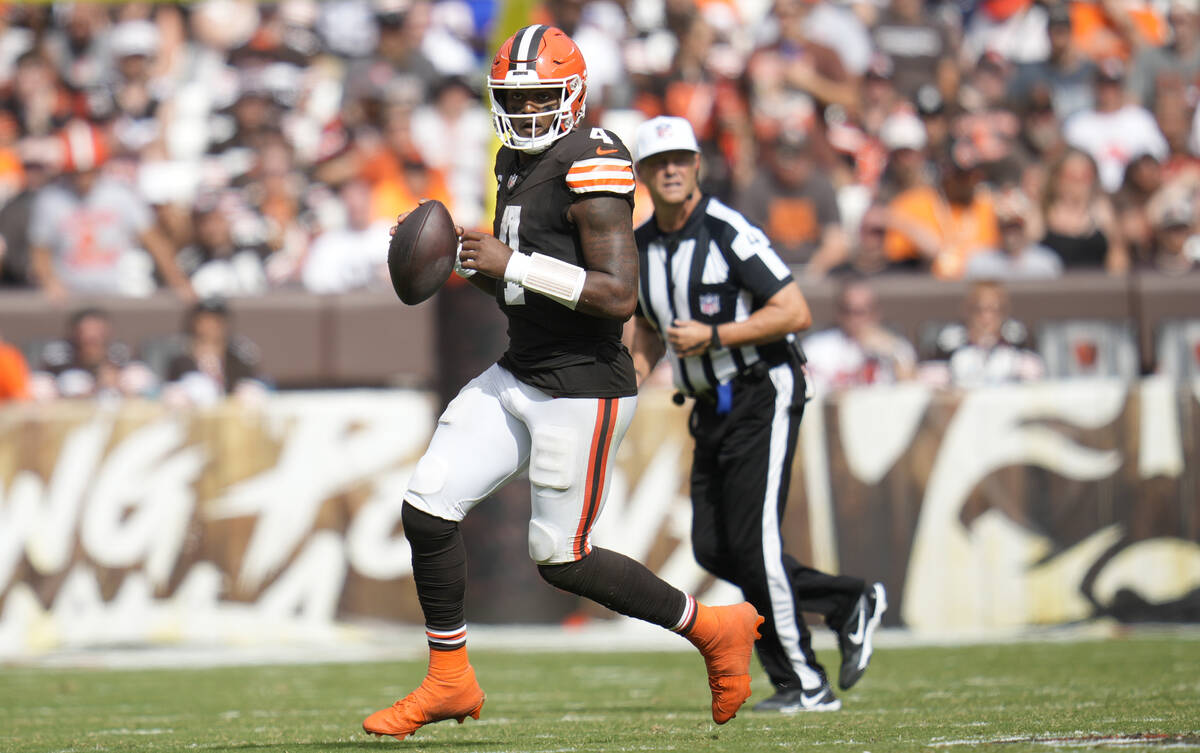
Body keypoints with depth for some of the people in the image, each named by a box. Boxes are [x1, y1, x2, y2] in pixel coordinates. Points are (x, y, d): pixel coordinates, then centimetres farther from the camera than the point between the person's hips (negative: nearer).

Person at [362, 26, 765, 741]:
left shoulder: (592, 164, -17)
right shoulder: (519, 163, 12)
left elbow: (619, 296, -24)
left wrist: (513, 264, -24)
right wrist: (463, 264, 4)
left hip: (582, 392, -9)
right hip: (518, 378, 9)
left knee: (561, 558, -1)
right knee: (427, 508, 2)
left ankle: (713, 628, 16)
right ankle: (449, 680, 14)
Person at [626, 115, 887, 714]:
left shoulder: (730, 233, -15)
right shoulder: (641, 248, 8)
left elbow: (796, 312, -19)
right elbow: (648, 330, 23)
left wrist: (712, 336, -22)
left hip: (761, 396, -8)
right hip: (710, 411, 8)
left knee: (753, 541, -12)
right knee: (712, 548, 2)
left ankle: (804, 686, -2)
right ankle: (848, 604, 16)